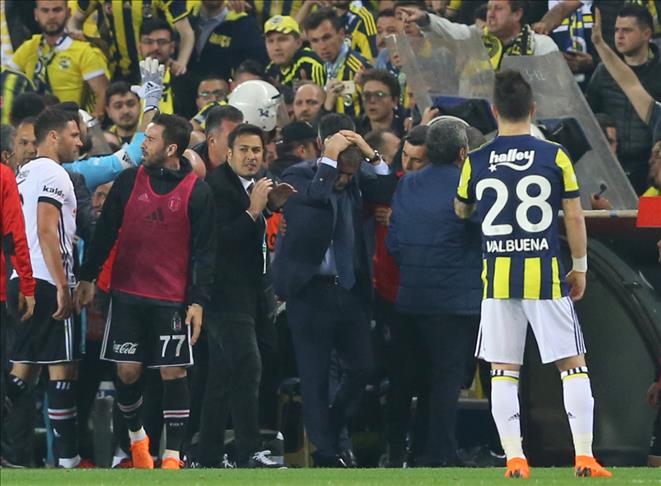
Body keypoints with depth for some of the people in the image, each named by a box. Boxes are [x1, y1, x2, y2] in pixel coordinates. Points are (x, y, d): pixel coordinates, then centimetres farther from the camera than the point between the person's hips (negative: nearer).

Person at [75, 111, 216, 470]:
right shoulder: (129, 181, 4)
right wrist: (87, 278, 6)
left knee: (174, 373, -3)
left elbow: (204, 250, -3)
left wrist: (198, 301, -8)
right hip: (128, 293, 2)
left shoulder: (197, 191, -4)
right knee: (127, 371, 2)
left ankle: (172, 455, 2)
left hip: (173, 300, -2)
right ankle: (136, 434, 27)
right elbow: (106, 231, 9)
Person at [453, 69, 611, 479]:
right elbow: (574, 217, -1)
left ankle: (514, 457, 0)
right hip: (546, 275, -1)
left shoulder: (476, 162, 2)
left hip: (498, 276, 2)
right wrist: (580, 267, 10)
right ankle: (584, 455, -2)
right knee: (573, 364, 5)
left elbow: (461, 210, 19)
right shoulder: (555, 157, -4)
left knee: (503, 371, 7)